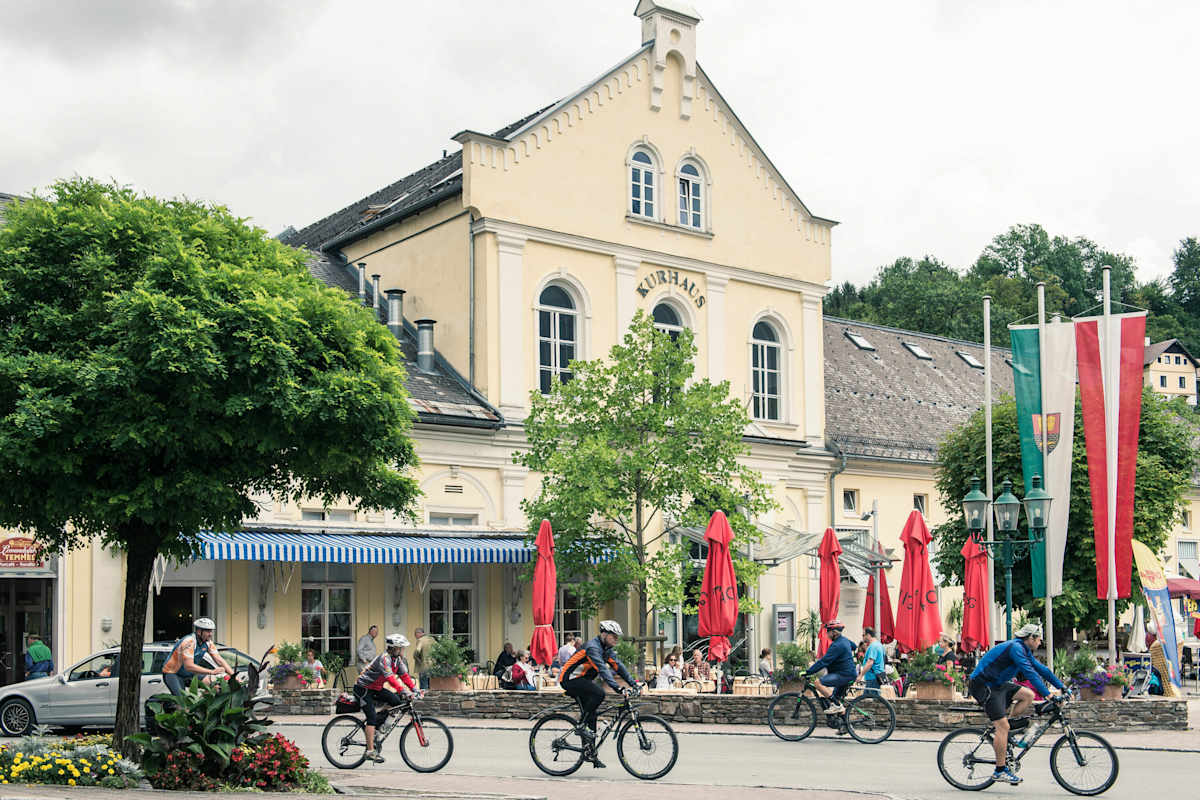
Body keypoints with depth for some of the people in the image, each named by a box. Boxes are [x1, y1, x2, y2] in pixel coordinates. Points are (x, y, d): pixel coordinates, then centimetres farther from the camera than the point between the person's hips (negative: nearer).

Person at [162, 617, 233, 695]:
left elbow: (219, 660, -7)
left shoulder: (207, 642, -6)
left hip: (188, 674, 7)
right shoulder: (189, 642, -29)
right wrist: (212, 672, -43)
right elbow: (189, 666, -37)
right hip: (172, 674, -7)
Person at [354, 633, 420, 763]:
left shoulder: (398, 659, 0)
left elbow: (404, 675, 1)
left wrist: (415, 689, -12)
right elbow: (390, 678, -38)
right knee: (372, 717, -17)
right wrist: (404, 692, -45)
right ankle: (370, 751, -16)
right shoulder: (384, 658, -28)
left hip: (376, 688, 8)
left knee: (397, 701, -8)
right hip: (363, 688, -8)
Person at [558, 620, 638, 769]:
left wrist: (634, 683, -7)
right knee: (599, 694, -29)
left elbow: (618, 666, 4)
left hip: (581, 681, 10)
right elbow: (602, 670, -34)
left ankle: (589, 752, 10)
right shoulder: (593, 647, -23)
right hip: (570, 679, -10)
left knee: (591, 715, 5)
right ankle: (583, 726, -16)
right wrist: (618, 689, -42)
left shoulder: (607, 649, 7)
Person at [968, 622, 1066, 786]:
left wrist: (1061, 687, 14)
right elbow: (1030, 673, -27)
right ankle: (1000, 771, -7)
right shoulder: (1015, 648, -19)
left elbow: (1040, 668, 17)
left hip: (997, 685, 10)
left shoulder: (1024, 650, 13)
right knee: (1003, 726, -13)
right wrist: (1047, 694, -29)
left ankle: (999, 730, 3)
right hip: (983, 685, -10)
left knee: (1028, 695, 0)